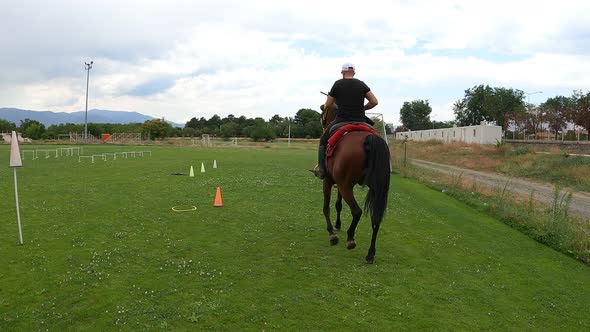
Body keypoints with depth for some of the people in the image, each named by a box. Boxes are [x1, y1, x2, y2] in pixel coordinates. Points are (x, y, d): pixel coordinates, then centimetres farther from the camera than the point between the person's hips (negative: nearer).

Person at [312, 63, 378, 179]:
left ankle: (321, 169, 11)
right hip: (360, 121, 3)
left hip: (341, 121, -3)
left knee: (323, 141, 17)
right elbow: (374, 102, 2)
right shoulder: (362, 84, 7)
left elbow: (327, 105, 2)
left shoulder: (338, 84, 0)